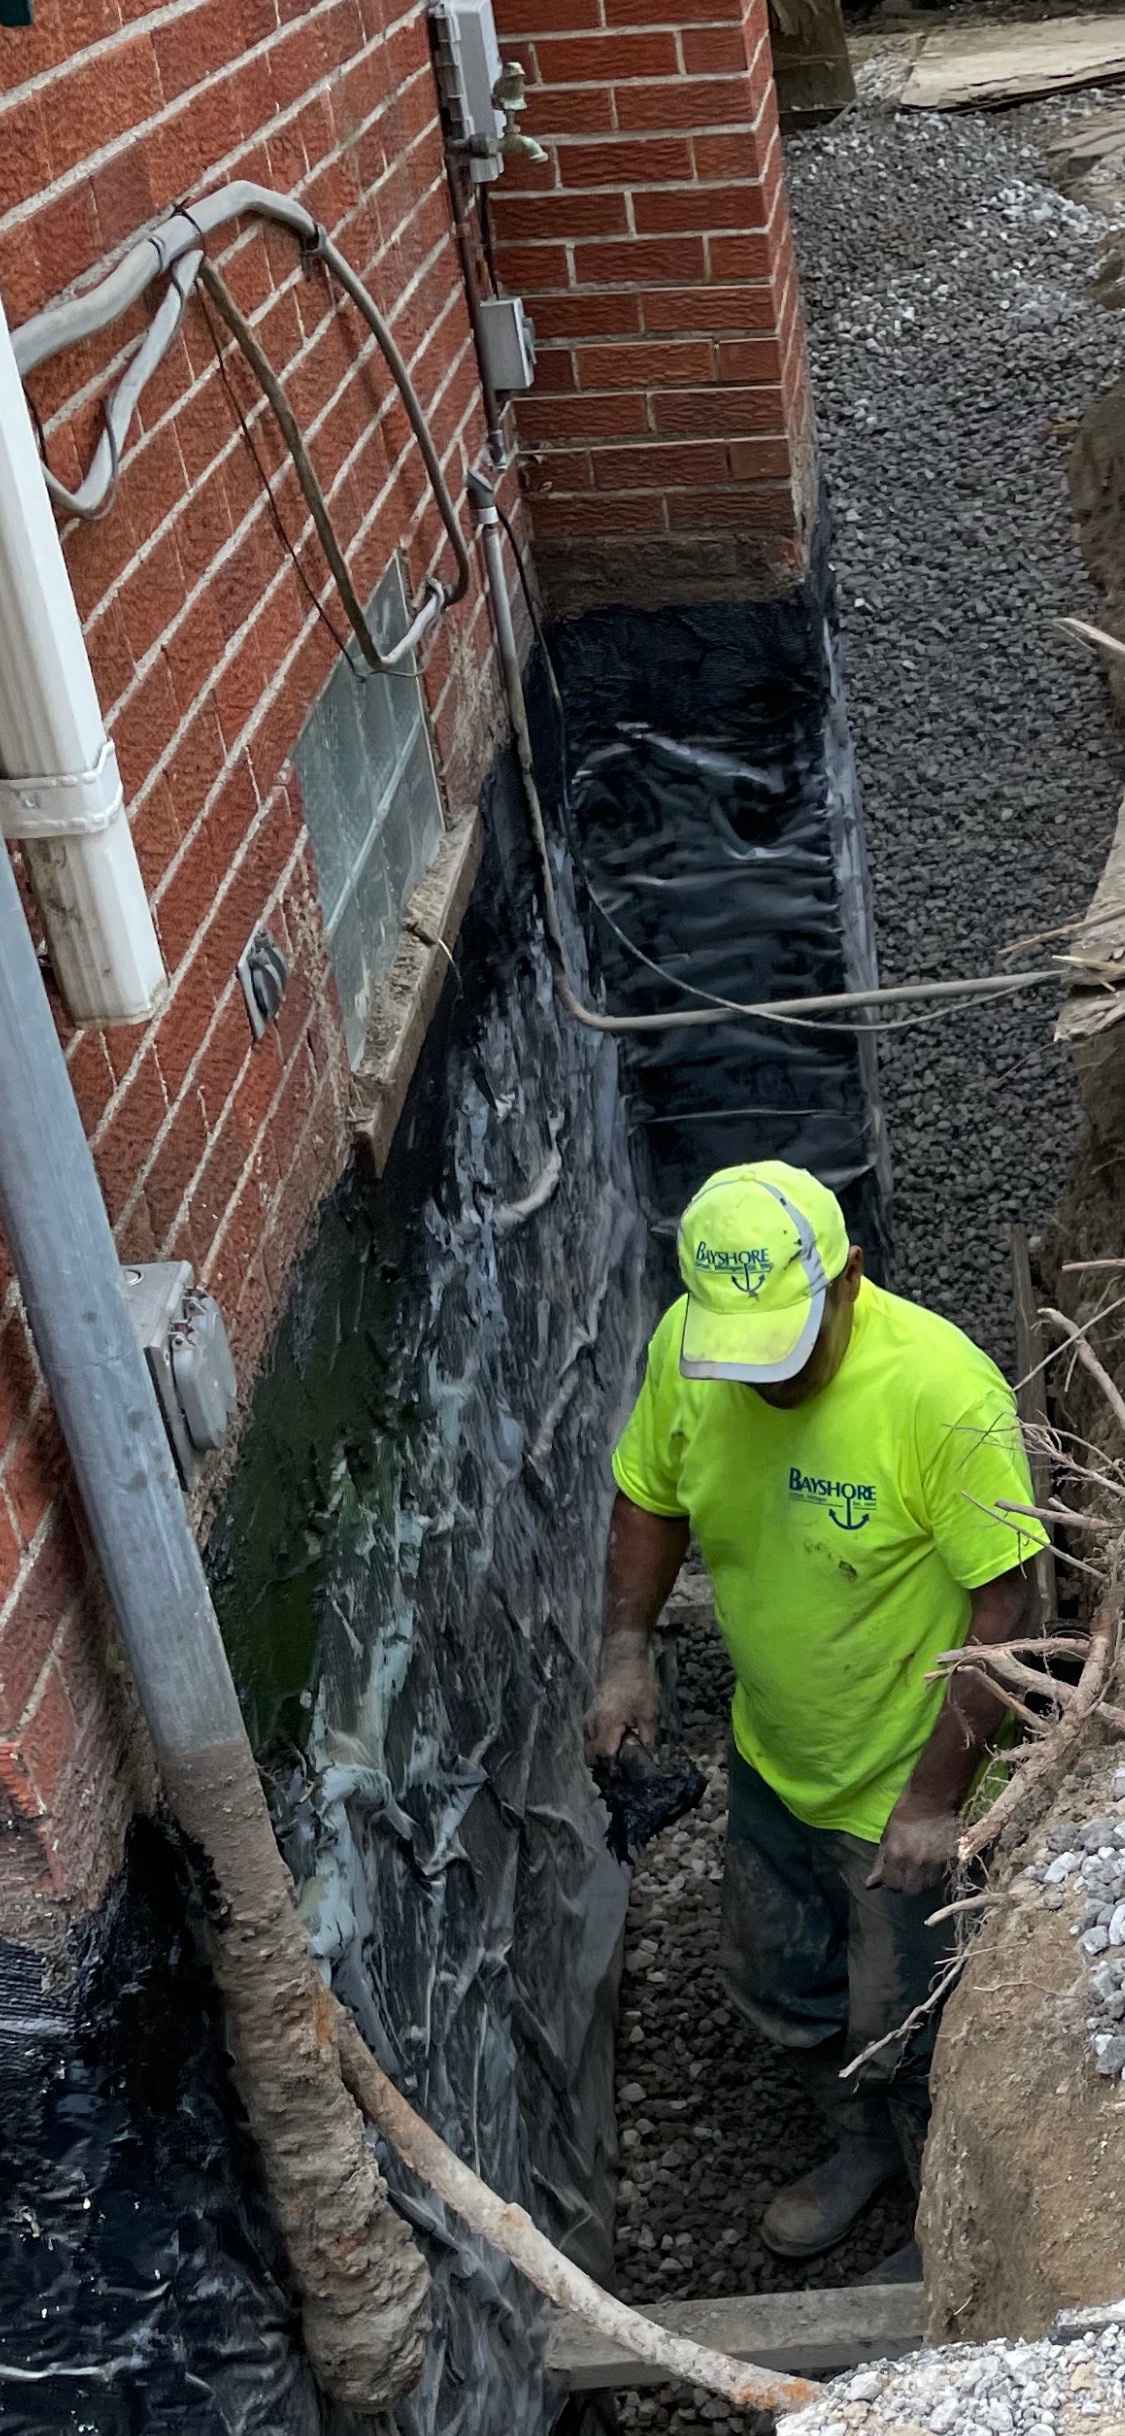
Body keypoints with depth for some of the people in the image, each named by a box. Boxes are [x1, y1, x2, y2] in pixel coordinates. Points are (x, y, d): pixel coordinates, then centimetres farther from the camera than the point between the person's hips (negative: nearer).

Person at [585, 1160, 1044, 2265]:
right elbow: (650, 1499, 3)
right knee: (775, 1979, 24)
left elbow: (1005, 1606, -25)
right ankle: (865, 2142, 54)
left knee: (901, 2027, 14)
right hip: (772, 1757, 6)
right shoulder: (687, 1344, -16)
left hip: (904, 1781, -5)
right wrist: (627, 1649, -8)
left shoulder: (944, 1394, -33)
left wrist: (935, 1799, -23)